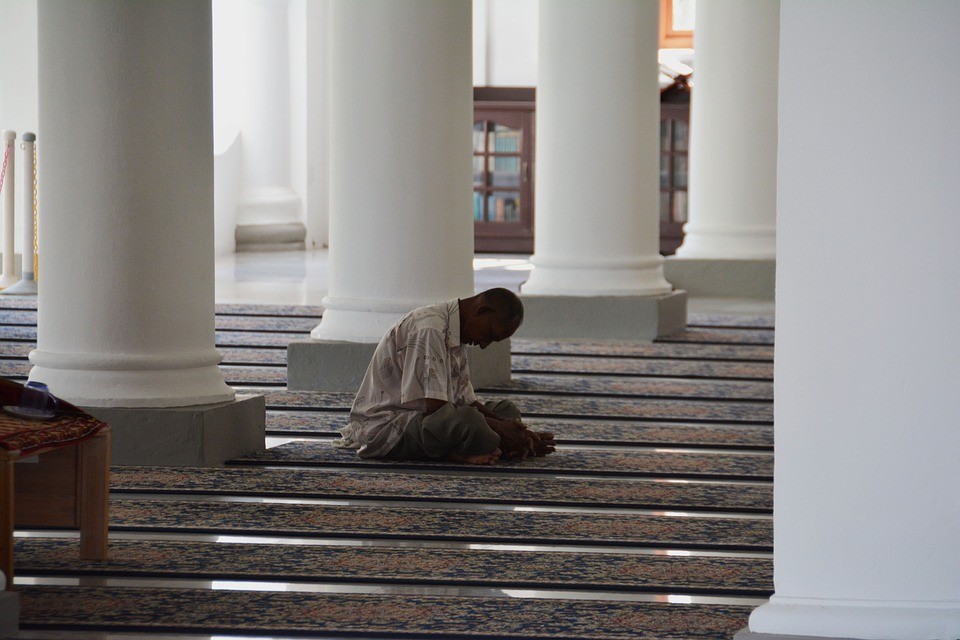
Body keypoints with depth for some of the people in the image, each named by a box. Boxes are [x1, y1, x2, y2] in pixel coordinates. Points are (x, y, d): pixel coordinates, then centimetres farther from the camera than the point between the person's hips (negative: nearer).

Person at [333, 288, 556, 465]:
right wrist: (500, 429, -21)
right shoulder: (429, 329, -21)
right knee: (467, 420, -37)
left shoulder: (454, 335, 12)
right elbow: (433, 408, -26)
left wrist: (512, 430, -5)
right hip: (385, 426, -11)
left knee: (506, 410, 8)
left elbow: (466, 402, 11)